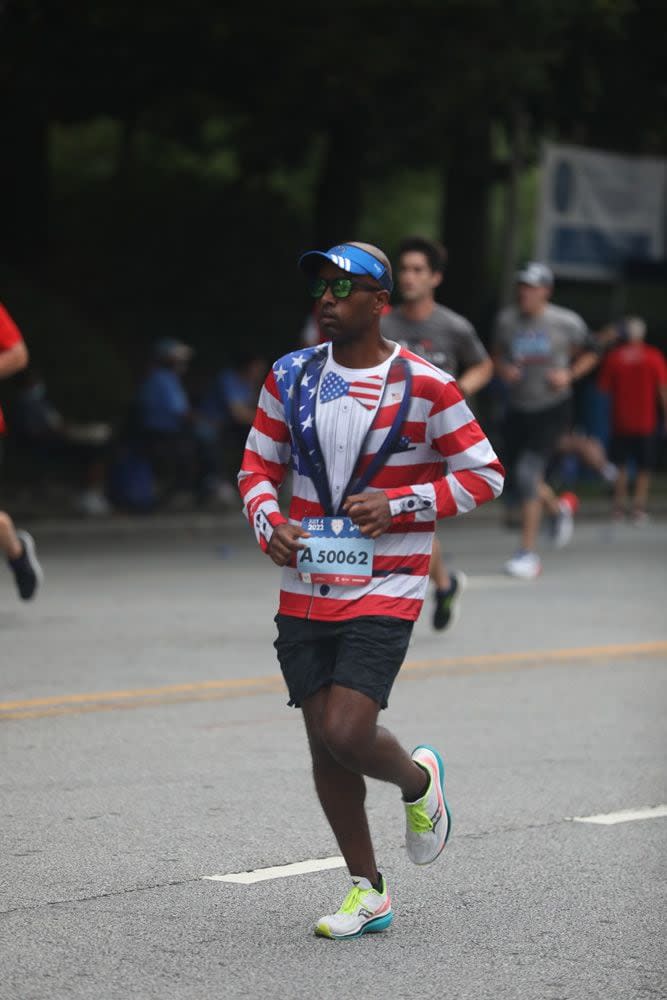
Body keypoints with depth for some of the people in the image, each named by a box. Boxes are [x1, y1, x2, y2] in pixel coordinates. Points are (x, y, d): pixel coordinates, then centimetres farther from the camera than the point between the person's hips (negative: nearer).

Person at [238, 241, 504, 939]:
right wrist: (269, 523, -6)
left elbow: (485, 475, -2)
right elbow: (257, 467, 15)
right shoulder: (290, 377, 5)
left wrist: (399, 504, -14)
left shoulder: (424, 385, -7)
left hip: (383, 591, -5)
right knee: (323, 743, 6)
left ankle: (419, 782, 18)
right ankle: (367, 891, 21)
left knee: (347, 733, -17)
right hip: (304, 590, 5)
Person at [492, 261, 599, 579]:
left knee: (528, 471, -18)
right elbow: (497, 356, 13)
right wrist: (504, 370, -9)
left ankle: (528, 553, -12)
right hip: (518, 408, 5)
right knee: (513, 477, 8)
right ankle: (558, 508, 41)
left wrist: (569, 375, -11)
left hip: (552, 409, -5)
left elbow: (589, 354, 6)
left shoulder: (567, 323, -9)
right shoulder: (505, 320, -1)